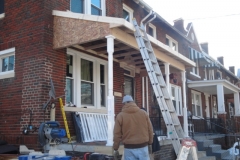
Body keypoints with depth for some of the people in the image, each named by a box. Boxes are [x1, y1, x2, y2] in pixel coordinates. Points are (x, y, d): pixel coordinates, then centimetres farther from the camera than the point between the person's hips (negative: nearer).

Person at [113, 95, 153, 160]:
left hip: (129, 149, -2)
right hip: (143, 147, 2)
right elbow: (150, 130, 6)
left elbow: (117, 134, -4)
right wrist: (150, 144, 17)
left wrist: (115, 149, 6)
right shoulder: (144, 113, 3)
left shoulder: (120, 116, -5)